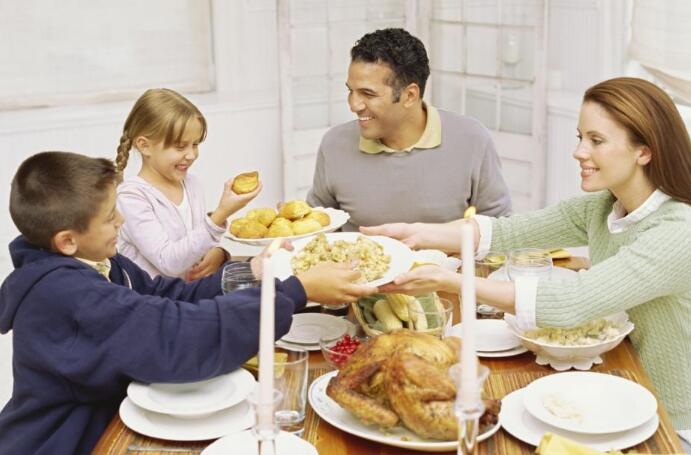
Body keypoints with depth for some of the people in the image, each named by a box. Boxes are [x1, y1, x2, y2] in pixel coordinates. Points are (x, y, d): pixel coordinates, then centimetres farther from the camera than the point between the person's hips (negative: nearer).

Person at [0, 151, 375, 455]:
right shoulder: (64, 296, -28)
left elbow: (169, 297, 3)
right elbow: (180, 336, -35)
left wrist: (249, 274, -9)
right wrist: (298, 291, -32)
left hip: (100, 422, 8)